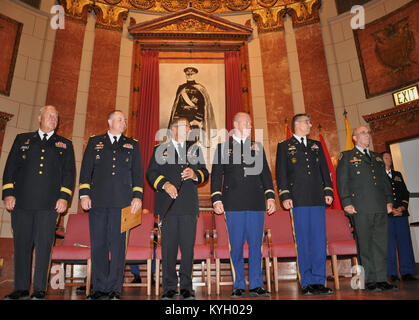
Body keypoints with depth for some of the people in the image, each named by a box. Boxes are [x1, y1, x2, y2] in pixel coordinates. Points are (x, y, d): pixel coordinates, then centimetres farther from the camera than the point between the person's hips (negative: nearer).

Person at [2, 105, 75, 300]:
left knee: (44, 246, 1)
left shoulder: (65, 144, 13)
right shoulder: (22, 139, 16)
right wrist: (8, 193, 1)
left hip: (49, 204, -1)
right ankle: (21, 289, 17)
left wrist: (64, 197, -4)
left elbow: (69, 172, 6)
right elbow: (10, 167, 11)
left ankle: (40, 290, 10)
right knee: (21, 245, 6)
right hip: (21, 202, 1)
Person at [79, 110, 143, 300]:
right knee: (98, 244, 3)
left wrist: (137, 196, 0)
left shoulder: (132, 145, 17)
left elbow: (137, 172, 10)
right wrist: (84, 194, 0)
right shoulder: (94, 142, 16)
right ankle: (99, 288, 14)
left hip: (122, 202, 0)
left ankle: (114, 289, 8)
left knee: (118, 244, 0)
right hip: (97, 200, 1)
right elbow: (86, 169, 10)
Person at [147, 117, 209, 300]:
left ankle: (186, 287, 14)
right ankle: (169, 287, 14)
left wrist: (195, 174, -6)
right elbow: (151, 173, 5)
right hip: (168, 206, -1)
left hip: (189, 206, 2)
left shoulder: (195, 150, 19)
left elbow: (205, 173, 15)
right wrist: (165, 184, -11)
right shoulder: (160, 150, 13)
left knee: (188, 247, 1)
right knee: (168, 247, 1)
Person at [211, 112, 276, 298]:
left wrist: (270, 196, 5)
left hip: (256, 203, 2)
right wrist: (216, 199, -5)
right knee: (236, 246, 2)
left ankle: (256, 286, 16)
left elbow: (265, 173, 15)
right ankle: (238, 286, 14)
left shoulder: (258, 147, 18)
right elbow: (216, 175, 5)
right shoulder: (223, 147, 10)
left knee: (256, 245, 5)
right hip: (233, 204, -2)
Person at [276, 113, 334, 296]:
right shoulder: (284, 146, 9)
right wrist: (285, 196, -8)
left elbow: (324, 169, 18)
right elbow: (281, 173, 2)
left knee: (319, 240, 3)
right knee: (302, 242, -2)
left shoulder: (316, 145, 22)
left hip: (318, 199, 4)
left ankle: (318, 282, 11)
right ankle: (306, 283, 7)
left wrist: (328, 191, 7)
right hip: (298, 200, -4)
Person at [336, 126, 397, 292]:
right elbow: (342, 181, -2)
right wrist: (347, 203, -11)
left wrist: (389, 200, 11)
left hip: (380, 207, 5)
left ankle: (381, 279, 14)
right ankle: (370, 280, 6)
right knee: (365, 244, -2)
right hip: (360, 208, -5)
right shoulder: (346, 156, 6)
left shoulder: (377, 157, 23)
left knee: (381, 243, 6)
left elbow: (385, 180, 22)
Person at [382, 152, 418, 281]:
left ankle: (407, 272, 8)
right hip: (386, 214, -4)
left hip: (401, 213, 5)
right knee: (389, 244, -3)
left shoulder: (398, 175, 21)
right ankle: (392, 273, 3)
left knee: (405, 241, 2)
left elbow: (405, 193, 15)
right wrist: (390, 209, -10)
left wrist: (402, 207, -1)